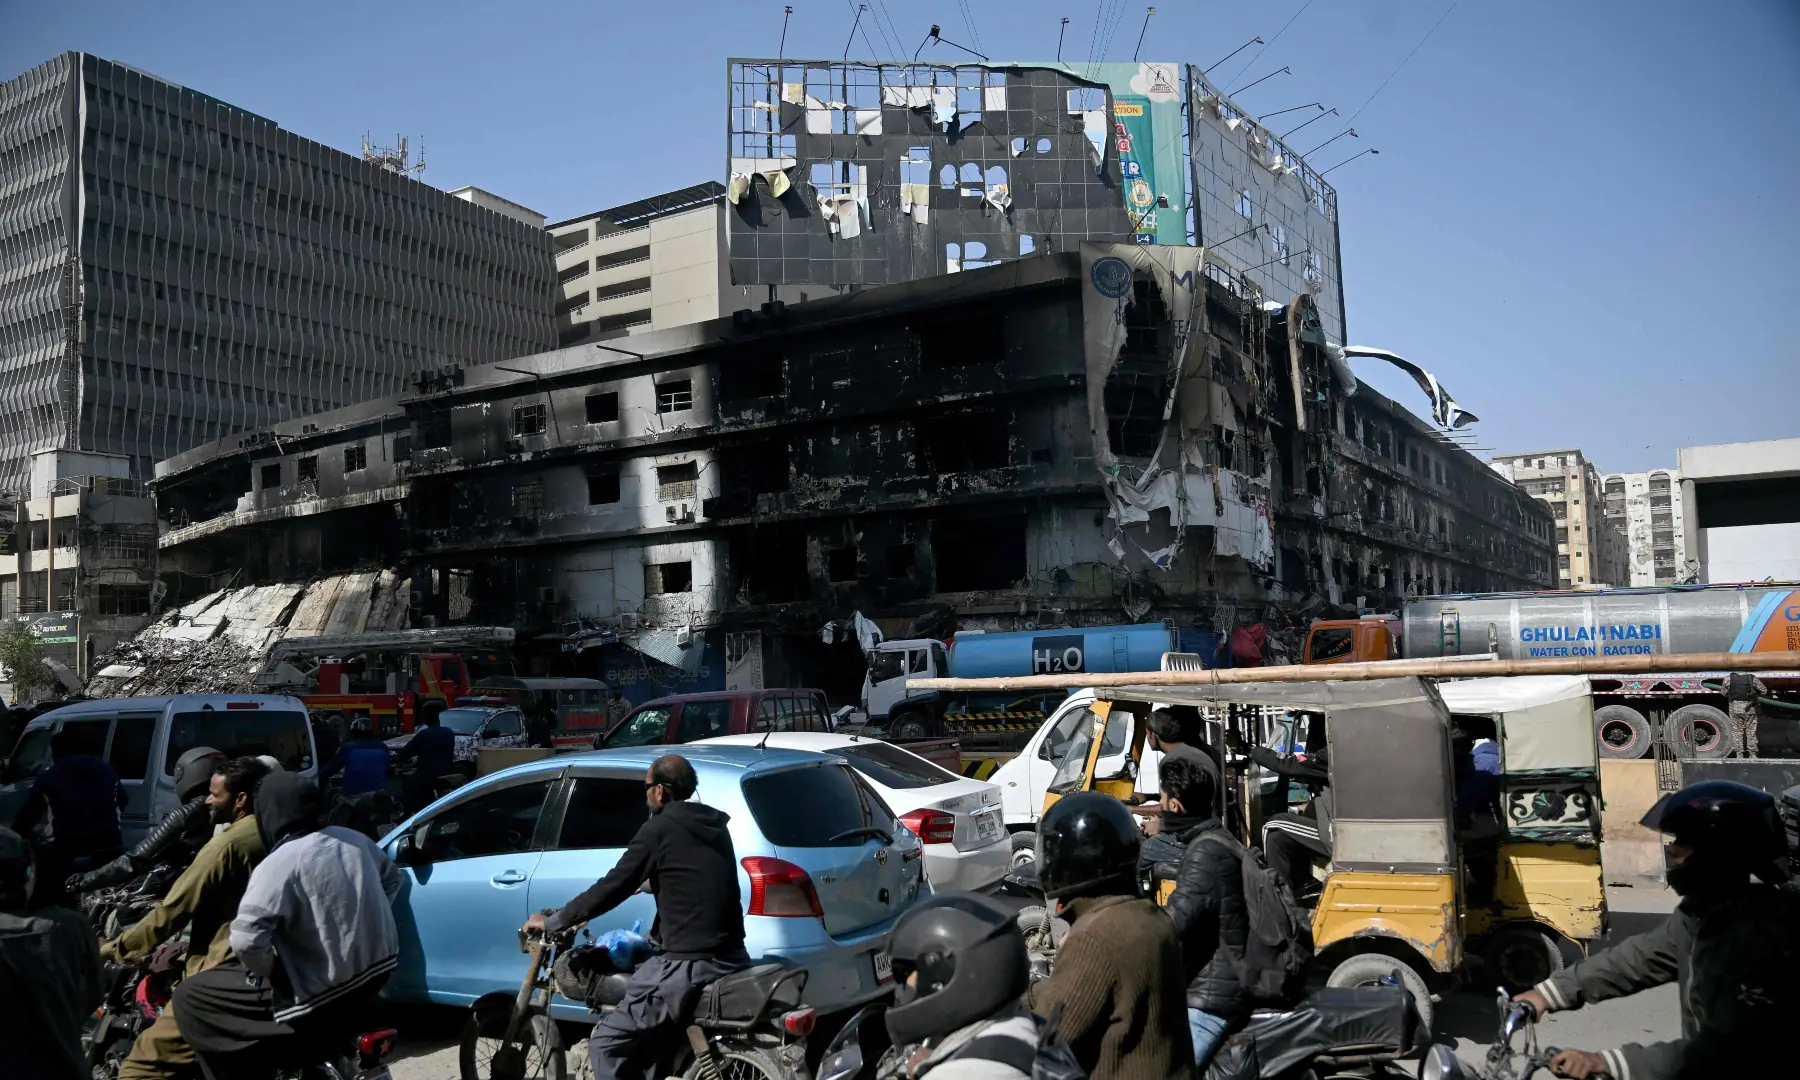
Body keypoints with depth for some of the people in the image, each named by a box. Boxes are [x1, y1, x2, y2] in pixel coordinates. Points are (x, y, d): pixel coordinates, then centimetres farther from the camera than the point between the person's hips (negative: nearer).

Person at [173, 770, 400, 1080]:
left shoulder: (279, 864, -17)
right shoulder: (355, 839, 3)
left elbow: (246, 940, -27)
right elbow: (391, 880, 18)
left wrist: (269, 969, -9)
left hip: (324, 997, -7)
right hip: (377, 970, 7)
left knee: (190, 997, 3)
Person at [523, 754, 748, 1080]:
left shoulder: (660, 829, -8)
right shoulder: (715, 827, 14)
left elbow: (611, 888, -7)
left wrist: (551, 923, 4)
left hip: (690, 967, -9)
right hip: (733, 959, 9)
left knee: (606, 1044, 0)